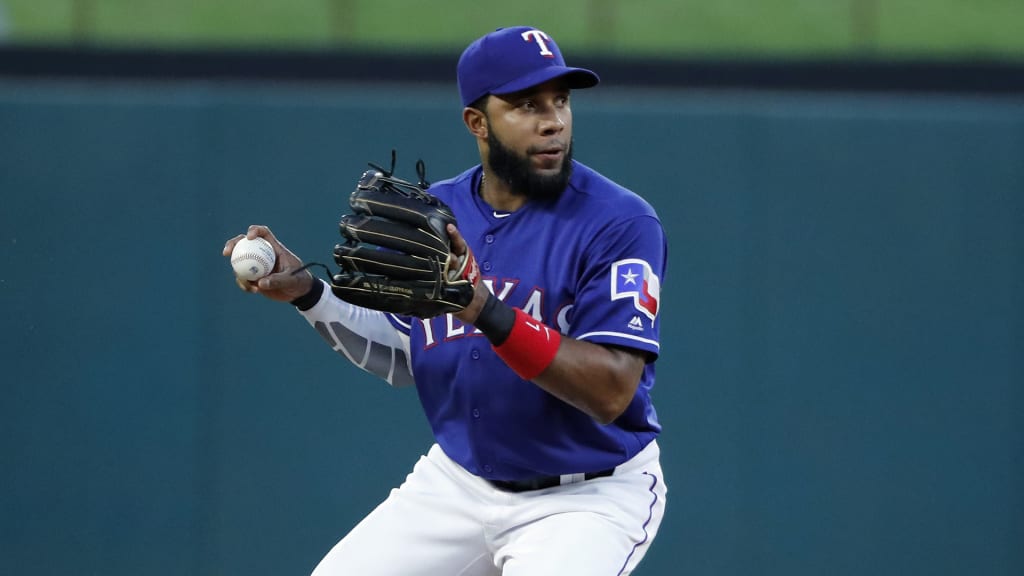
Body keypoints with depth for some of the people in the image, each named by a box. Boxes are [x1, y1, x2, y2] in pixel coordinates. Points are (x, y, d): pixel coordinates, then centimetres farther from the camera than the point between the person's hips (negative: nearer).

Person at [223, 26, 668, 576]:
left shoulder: (618, 223, -18)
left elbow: (612, 391, -28)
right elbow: (404, 359, 13)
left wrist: (487, 312, -37)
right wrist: (308, 293, -2)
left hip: (588, 496, -6)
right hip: (458, 482, 6)